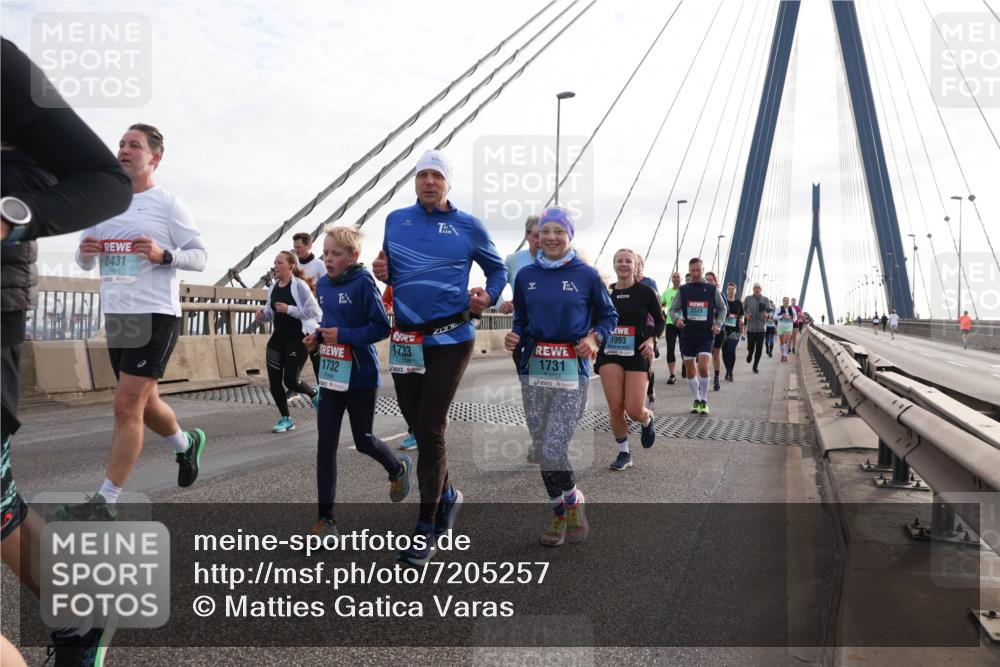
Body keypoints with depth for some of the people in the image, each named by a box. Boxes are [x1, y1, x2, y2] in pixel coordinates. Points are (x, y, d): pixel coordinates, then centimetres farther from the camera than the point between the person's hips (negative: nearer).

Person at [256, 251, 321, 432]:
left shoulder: (300, 285, -15)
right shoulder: (273, 287, 6)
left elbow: (314, 311, -20)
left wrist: (289, 309, -23)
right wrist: (263, 315, -4)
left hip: (299, 339, -7)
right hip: (277, 338, 7)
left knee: (290, 380, -4)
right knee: (274, 380, 3)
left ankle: (314, 393, 30)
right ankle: (286, 419, 19)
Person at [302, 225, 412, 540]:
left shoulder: (363, 283, -14)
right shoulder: (323, 285, 6)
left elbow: (382, 327, -16)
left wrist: (343, 335, -22)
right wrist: (317, 336, 0)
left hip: (360, 376, -5)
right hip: (330, 375, 6)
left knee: (364, 441, 10)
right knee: (325, 444, 2)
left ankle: (399, 468, 42)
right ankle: (325, 517, 10)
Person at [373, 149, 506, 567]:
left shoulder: (468, 226, 1)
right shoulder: (396, 220, 10)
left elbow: (497, 269, 12)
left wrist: (488, 296, -8)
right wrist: (380, 272, -2)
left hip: (451, 339, -4)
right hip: (405, 339, 4)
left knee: (430, 428, -5)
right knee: (417, 425, 12)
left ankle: (426, 529, 6)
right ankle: (446, 494, 37)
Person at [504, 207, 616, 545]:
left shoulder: (587, 275, 0)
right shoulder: (526, 275, 8)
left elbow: (608, 315, 8)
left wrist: (595, 338, -10)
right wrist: (513, 339, -5)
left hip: (572, 372, -3)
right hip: (534, 371, 4)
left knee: (553, 451, -10)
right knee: (543, 449, 8)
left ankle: (574, 500, 20)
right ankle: (559, 514, 28)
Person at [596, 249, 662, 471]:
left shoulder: (645, 291, -1)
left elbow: (660, 321, 8)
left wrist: (651, 339, -9)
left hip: (636, 354, -2)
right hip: (609, 354, 2)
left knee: (634, 410, -8)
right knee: (615, 409, -5)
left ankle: (647, 420, 31)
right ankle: (624, 453, 15)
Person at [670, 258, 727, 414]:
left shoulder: (712, 290, 4)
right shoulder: (683, 290, 4)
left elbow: (722, 308, 13)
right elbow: (673, 309, 7)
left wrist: (718, 324, -2)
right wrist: (676, 319, -15)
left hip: (706, 335, -2)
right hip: (687, 335, 2)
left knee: (703, 366, -17)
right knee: (690, 369, 6)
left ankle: (704, 401, -1)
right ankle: (696, 401, 22)